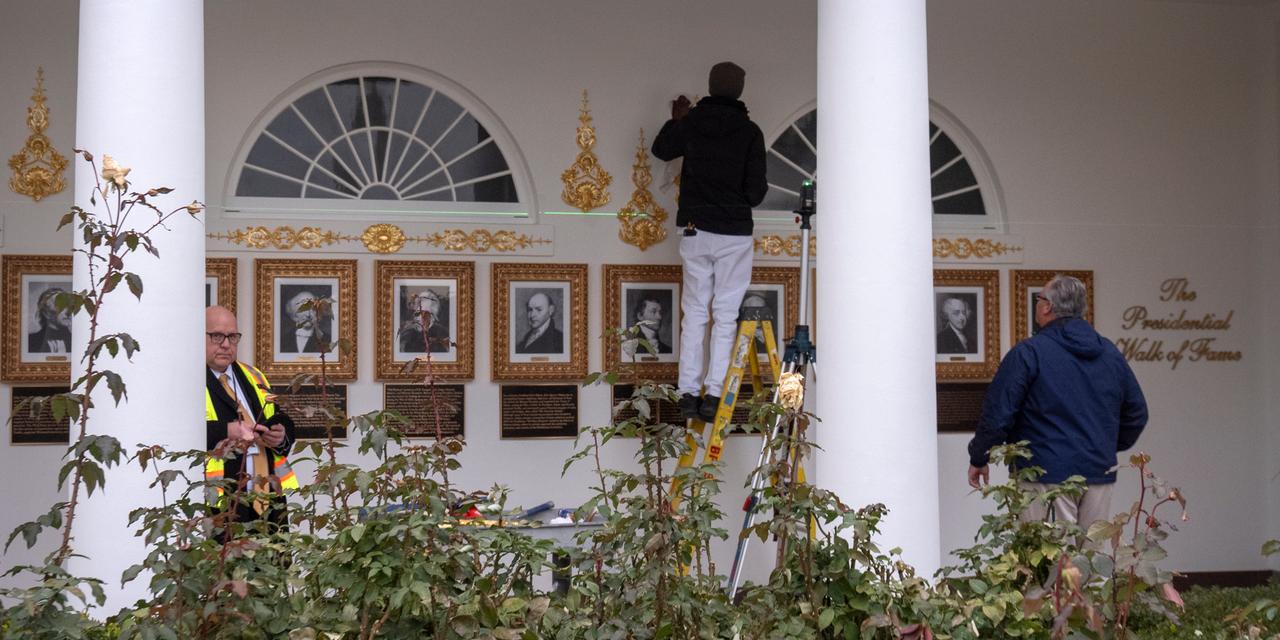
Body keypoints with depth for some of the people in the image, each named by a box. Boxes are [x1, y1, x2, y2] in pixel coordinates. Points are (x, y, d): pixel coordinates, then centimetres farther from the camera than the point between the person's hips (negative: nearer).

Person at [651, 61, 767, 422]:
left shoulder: (691, 123, 1)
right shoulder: (749, 132, -6)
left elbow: (661, 150, 21)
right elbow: (756, 192, -7)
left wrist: (676, 120, 37)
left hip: (695, 230, 2)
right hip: (735, 234, -2)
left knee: (694, 312, 9)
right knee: (726, 314, 2)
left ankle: (689, 392, 6)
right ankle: (714, 394, -2)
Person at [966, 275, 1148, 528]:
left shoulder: (1028, 352, -9)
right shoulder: (1110, 353, 10)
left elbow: (997, 413, -9)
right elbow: (1137, 412, 18)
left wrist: (978, 458, 3)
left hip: (1047, 475, -6)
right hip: (1100, 474, 6)